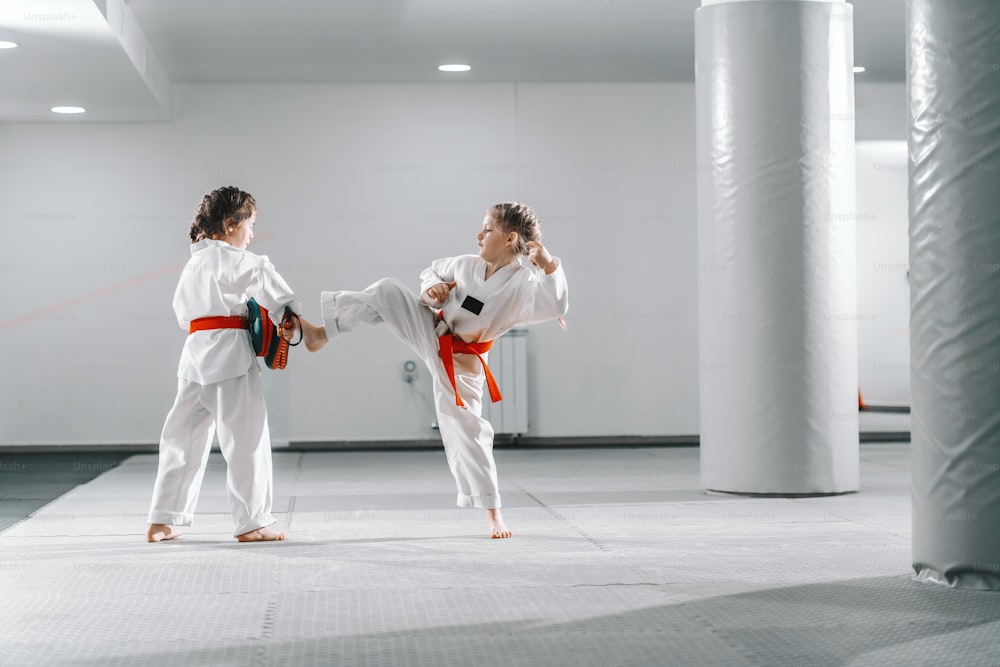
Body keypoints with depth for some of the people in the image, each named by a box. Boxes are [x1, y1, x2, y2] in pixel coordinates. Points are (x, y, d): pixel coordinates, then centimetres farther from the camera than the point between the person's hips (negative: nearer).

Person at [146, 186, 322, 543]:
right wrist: (290, 313, -9)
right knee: (247, 436, -3)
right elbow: (262, 273, -18)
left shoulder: (193, 262, 20)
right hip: (229, 350, -9)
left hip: (195, 351, 9)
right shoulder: (229, 258, -6)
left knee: (184, 434, 12)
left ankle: (162, 520, 15)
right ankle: (252, 523, -1)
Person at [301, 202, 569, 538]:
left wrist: (550, 265, -56)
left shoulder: (523, 283, -24)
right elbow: (433, 270, 14)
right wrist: (431, 289, -8)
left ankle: (493, 514, 9)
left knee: (465, 430, -6)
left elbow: (556, 305, -43)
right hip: (429, 332, 5)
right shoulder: (468, 265, -5)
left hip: (459, 364, -5)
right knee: (388, 290, -10)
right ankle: (323, 333, 2)